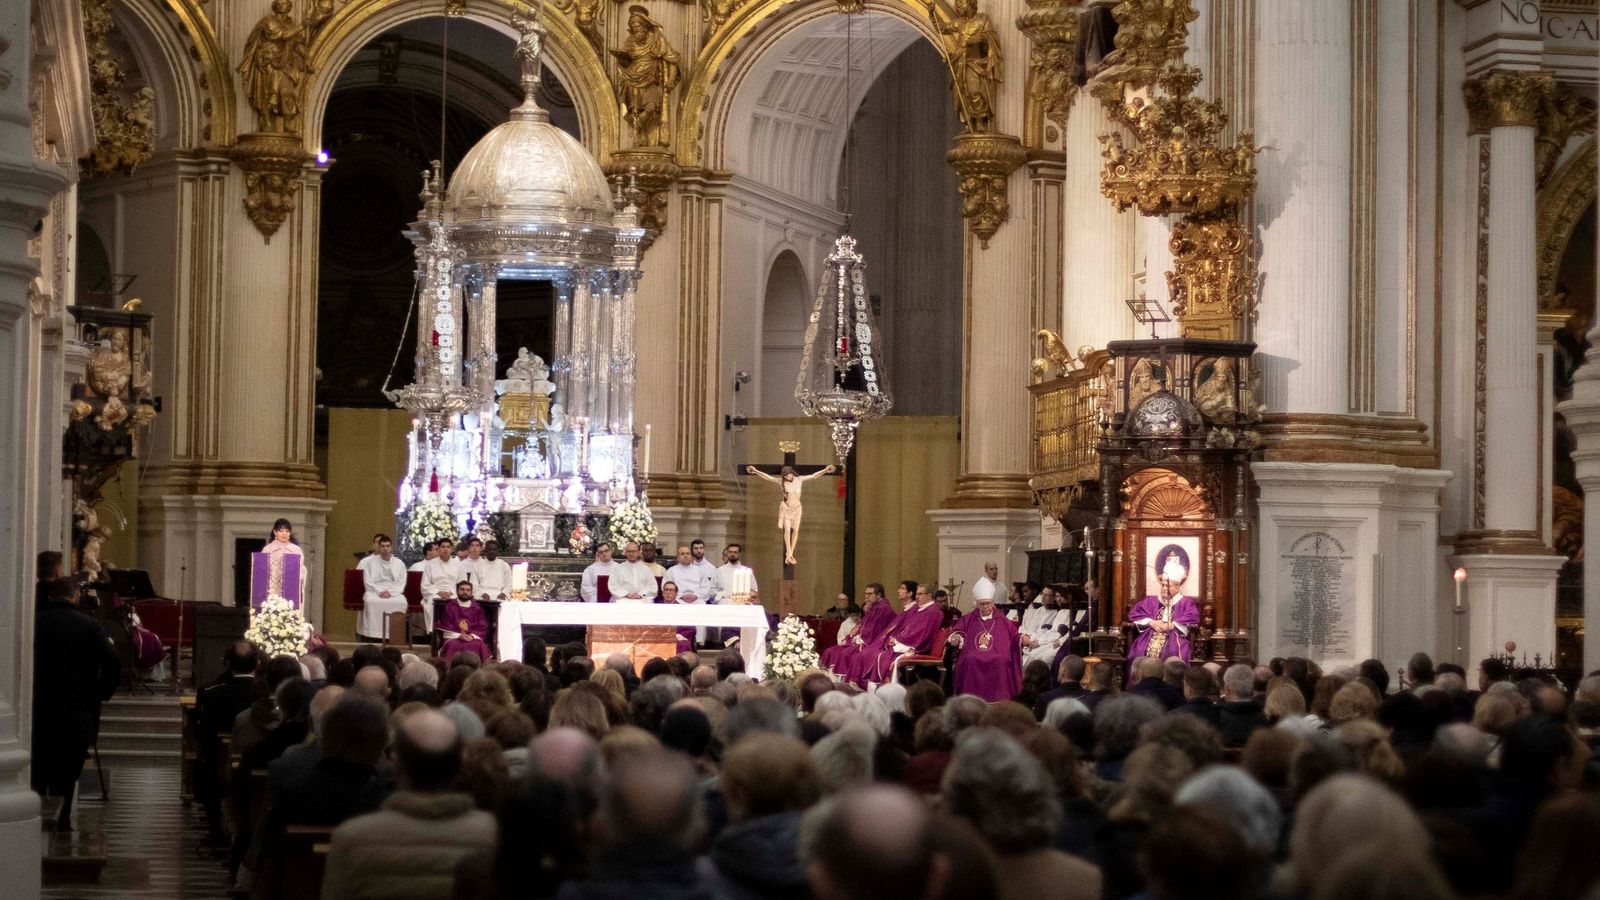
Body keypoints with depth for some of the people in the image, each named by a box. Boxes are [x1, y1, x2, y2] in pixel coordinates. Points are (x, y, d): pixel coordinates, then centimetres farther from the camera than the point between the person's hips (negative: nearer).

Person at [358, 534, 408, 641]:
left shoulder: (399, 564, 14)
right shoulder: (367, 562, 10)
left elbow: (401, 585, 7)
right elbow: (367, 581, 1)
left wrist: (390, 592, -12)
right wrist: (379, 592, -13)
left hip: (394, 593, 1)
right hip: (374, 591, -1)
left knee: (401, 602, -33)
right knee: (371, 601, -36)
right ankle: (372, 634, -35)